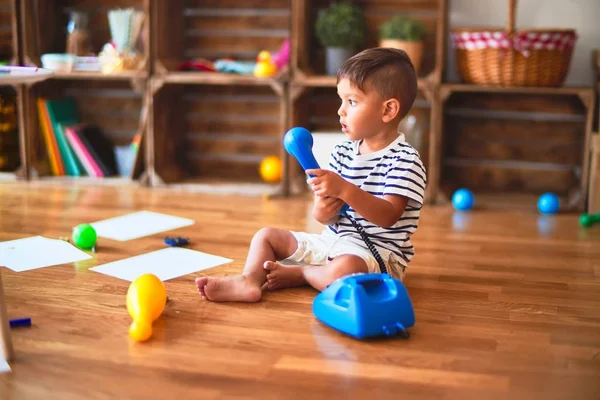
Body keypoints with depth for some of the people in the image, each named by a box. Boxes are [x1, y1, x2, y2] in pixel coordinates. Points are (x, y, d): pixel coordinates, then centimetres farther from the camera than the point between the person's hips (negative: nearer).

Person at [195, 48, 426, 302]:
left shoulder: (405, 160, -14)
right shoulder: (341, 153, 9)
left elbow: (388, 216, -24)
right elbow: (325, 215, 7)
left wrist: (344, 189, -34)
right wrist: (322, 211, -18)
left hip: (377, 252, -8)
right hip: (332, 241, 8)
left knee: (342, 270, -39)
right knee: (267, 236, 6)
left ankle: (296, 274, -9)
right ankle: (248, 281, -22)